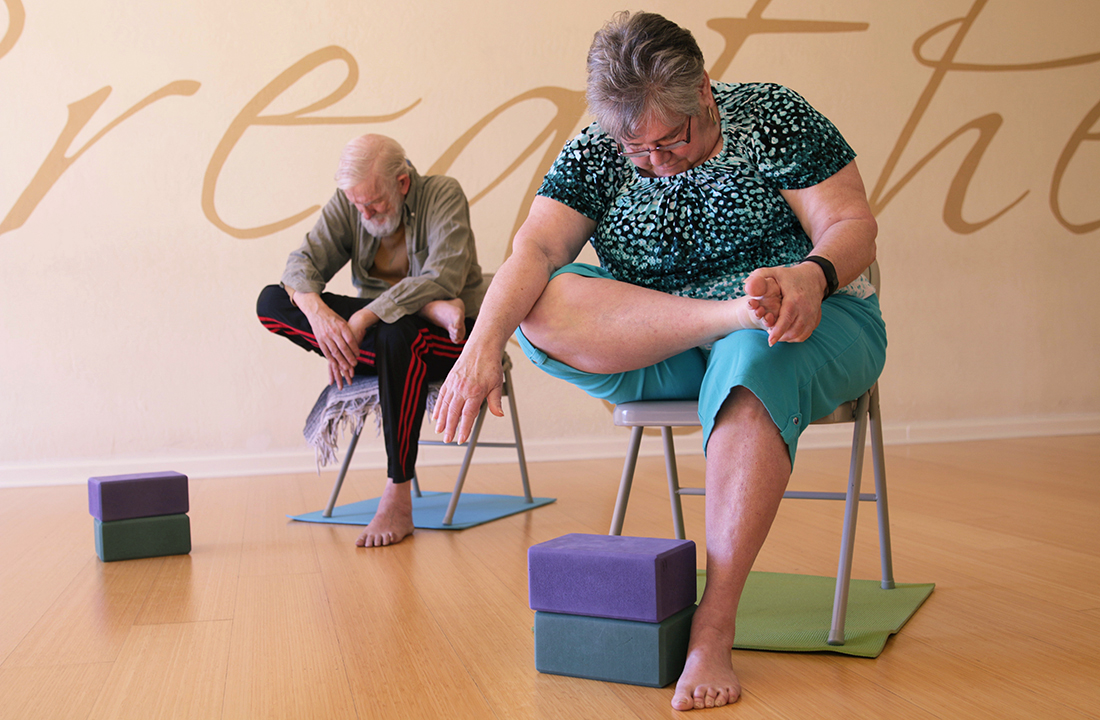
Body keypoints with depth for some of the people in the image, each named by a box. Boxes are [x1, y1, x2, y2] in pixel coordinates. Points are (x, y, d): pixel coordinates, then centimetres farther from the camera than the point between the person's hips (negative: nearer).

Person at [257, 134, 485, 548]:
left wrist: (364, 318, -33)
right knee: (272, 302, -13)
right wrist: (316, 311, -31)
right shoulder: (347, 204, 1)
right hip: (380, 326, 6)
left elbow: (443, 279, -26)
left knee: (398, 333, -42)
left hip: (453, 341, -5)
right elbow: (303, 262, -8)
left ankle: (397, 499, -34)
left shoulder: (443, 194, -13)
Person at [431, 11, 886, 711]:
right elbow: (533, 250, -12)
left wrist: (813, 275, -31)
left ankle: (714, 629, -36)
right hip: (659, 358, 3)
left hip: (794, 329, -2)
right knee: (539, 308, -21)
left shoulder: (778, 119, -7)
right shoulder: (596, 155, -1)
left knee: (753, 363, -40)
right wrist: (484, 343, -30)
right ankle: (734, 312, -28)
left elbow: (853, 224, -8)